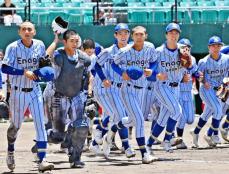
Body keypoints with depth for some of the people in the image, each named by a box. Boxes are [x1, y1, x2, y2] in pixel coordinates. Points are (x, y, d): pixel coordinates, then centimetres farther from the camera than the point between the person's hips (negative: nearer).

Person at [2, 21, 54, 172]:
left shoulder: (40, 45, -1)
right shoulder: (13, 48, -12)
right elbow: (5, 68, -18)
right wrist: (24, 72, -25)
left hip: (35, 91, 2)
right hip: (18, 92, -2)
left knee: (40, 124, -8)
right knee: (16, 125, 11)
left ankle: (42, 160, -10)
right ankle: (10, 152, 39)